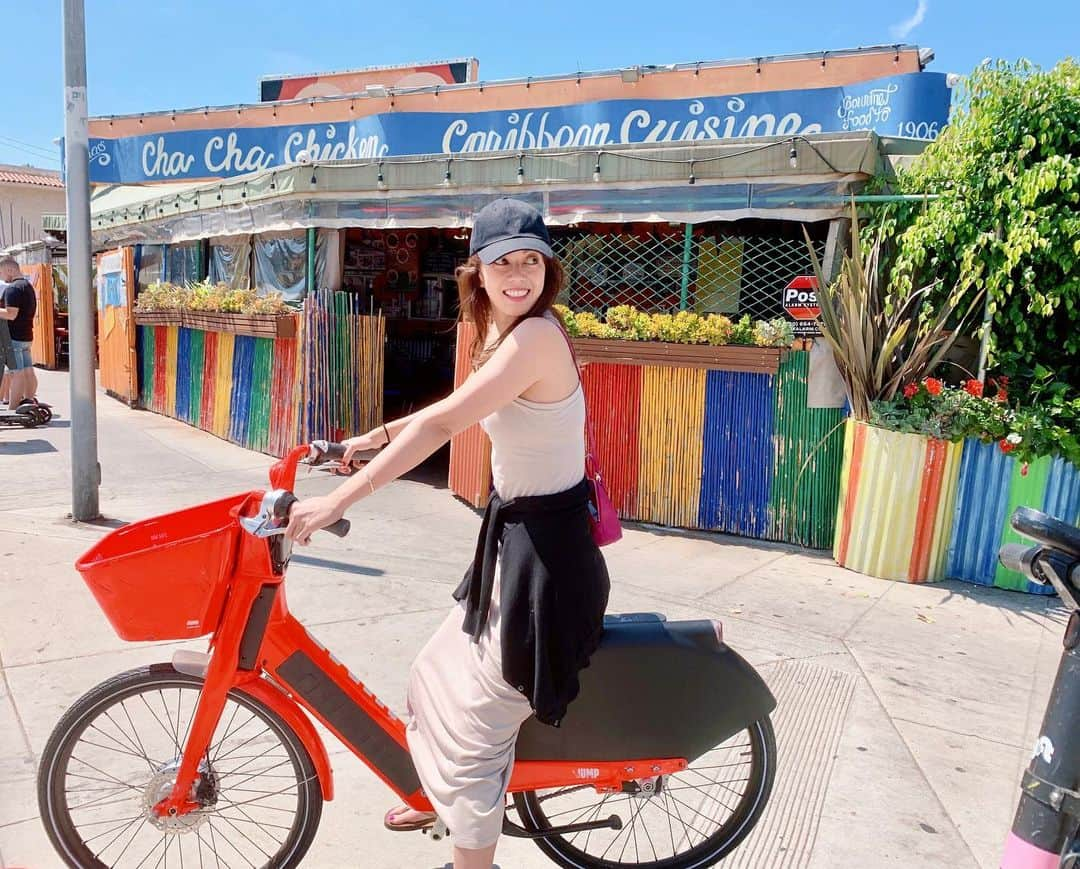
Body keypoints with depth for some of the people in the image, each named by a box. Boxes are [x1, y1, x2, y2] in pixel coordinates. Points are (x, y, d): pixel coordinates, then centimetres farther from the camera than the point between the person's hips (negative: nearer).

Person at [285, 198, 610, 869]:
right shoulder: (504, 335, 7)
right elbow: (455, 412, 21)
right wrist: (379, 435, 22)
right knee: (438, 675, 27)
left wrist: (336, 502, -28)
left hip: (545, 552, -10)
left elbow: (442, 426, -30)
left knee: (471, 723, 3)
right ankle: (445, 801, 53)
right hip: (517, 537, 10)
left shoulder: (535, 336, -24)